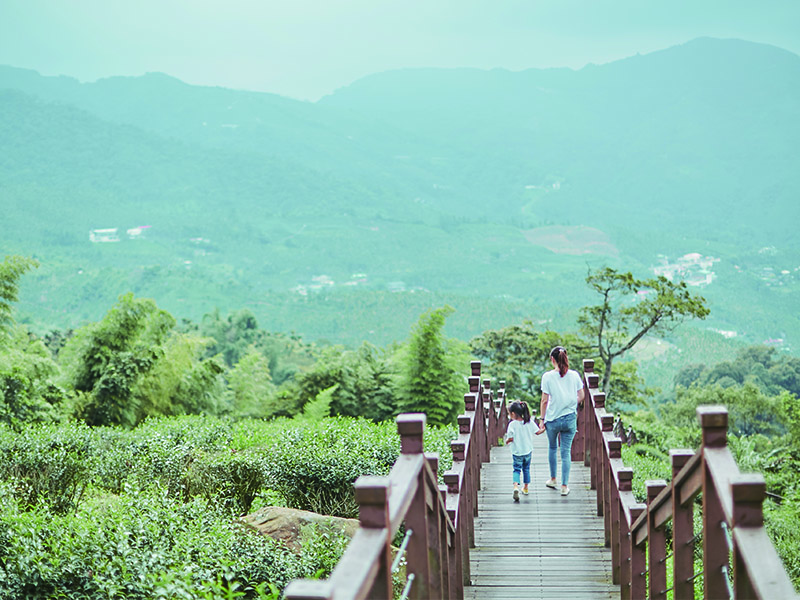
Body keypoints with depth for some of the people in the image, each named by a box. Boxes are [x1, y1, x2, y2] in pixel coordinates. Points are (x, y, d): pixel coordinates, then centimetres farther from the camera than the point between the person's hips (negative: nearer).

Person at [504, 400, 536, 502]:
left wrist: (507, 441, 3)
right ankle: (525, 488, 29)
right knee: (526, 468, 20)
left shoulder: (512, 424, -18)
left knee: (517, 469, 4)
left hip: (517, 452, -4)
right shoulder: (529, 422, -5)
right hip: (528, 450, 4)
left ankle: (516, 486, -19)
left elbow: (511, 438, -19)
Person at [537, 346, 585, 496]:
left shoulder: (548, 376, -11)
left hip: (553, 418, -1)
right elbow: (581, 397, 1)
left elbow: (545, 400, -10)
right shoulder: (574, 375, -3)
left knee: (552, 447, 22)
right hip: (570, 418, 1)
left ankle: (553, 479, 33)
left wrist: (542, 419, -1)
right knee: (566, 452, 7)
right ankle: (564, 486, 5)